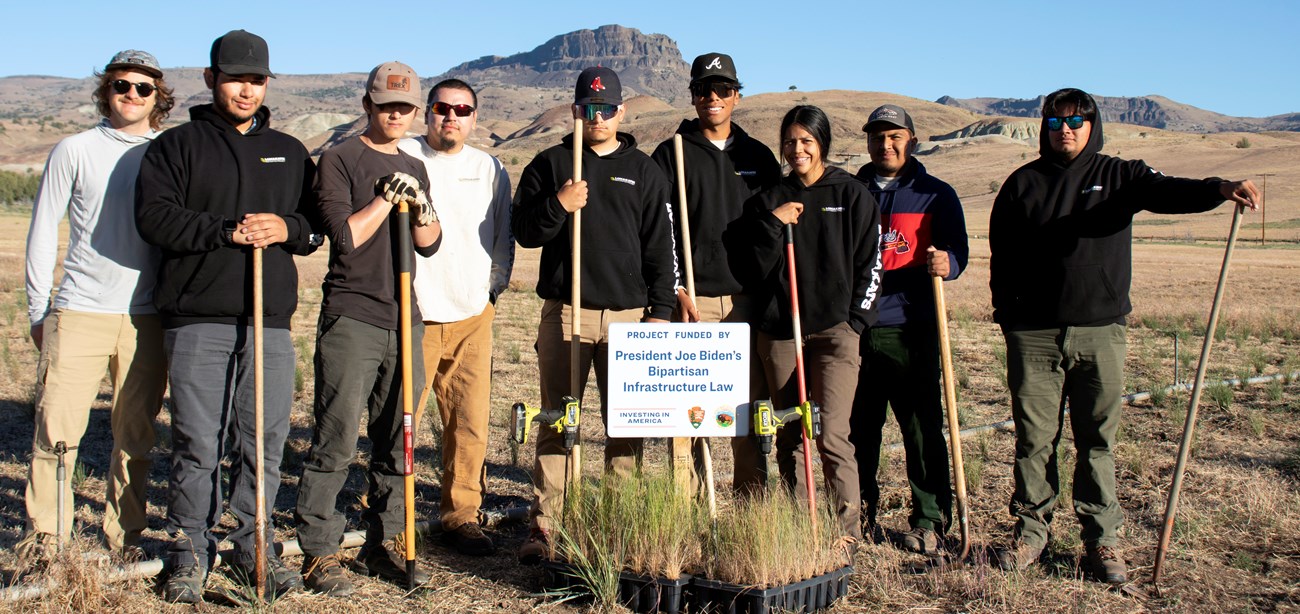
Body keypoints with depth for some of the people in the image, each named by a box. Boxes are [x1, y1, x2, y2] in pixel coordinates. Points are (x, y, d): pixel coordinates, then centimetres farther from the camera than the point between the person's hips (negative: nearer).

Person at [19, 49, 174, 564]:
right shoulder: (75, 151, 5)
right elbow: (43, 233, 7)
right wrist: (38, 311, 4)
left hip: (147, 319, 1)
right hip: (79, 314, -1)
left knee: (136, 435, 6)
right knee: (57, 429, -2)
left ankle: (124, 533, 18)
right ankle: (44, 531, 12)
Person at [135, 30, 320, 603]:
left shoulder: (290, 152, 19)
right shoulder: (176, 145, 7)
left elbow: (319, 222, 16)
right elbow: (154, 216, -6)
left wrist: (288, 228, -7)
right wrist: (230, 232, -15)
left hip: (271, 321, 3)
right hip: (198, 320, -3)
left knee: (265, 442, 5)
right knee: (197, 444, -2)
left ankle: (253, 546, 18)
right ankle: (190, 554, 11)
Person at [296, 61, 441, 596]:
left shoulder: (413, 168, 17)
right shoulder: (339, 160, -1)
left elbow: (429, 245, 11)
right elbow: (345, 236, -10)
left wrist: (421, 207, -6)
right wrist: (387, 197, -12)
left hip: (404, 320, 6)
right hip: (351, 319, -6)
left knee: (395, 441, 10)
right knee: (336, 441, -6)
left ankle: (383, 543, 20)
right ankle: (318, 553, 3)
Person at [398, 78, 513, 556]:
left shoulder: (490, 169, 11)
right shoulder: (402, 157, 0)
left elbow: (504, 239, 17)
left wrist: (492, 289, 8)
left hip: (473, 317, 3)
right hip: (413, 316, -3)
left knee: (471, 424, 2)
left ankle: (462, 516, 14)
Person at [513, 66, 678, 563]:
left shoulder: (644, 171, 11)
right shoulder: (550, 164, 9)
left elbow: (660, 246, 8)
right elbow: (523, 230, 3)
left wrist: (660, 309, 0)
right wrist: (558, 205, -15)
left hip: (628, 313, 1)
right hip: (564, 312, 0)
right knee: (556, 421, 2)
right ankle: (543, 525, 8)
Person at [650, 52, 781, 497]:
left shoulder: (758, 157, 14)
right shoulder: (672, 154, 5)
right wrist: (675, 289, -10)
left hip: (747, 298, 3)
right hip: (693, 297, -3)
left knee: (751, 401, 4)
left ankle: (752, 497, 13)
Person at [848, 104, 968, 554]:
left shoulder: (936, 194, 8)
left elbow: (956, 250, 0)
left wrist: (946, 262, -23)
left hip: (911, 328, -3)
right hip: (855, 328, 3)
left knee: (923, 427, -3)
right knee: (858, 425, 7)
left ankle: (930, 520, 5)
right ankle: (859, 513, 18)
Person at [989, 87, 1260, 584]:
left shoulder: (1118, 175, 7)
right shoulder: (1023, 184, 8)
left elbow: (1168, 192, -11)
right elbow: (1001, 254, 10)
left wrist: (1222, 189, -31)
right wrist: (1007, 315, 1)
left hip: (1100, 329, 0)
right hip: (1034, 333, 0)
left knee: (1098, 440, 5)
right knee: (1034, 438, 4)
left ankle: (1102, 538, 14)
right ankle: (1031, 530, 16)